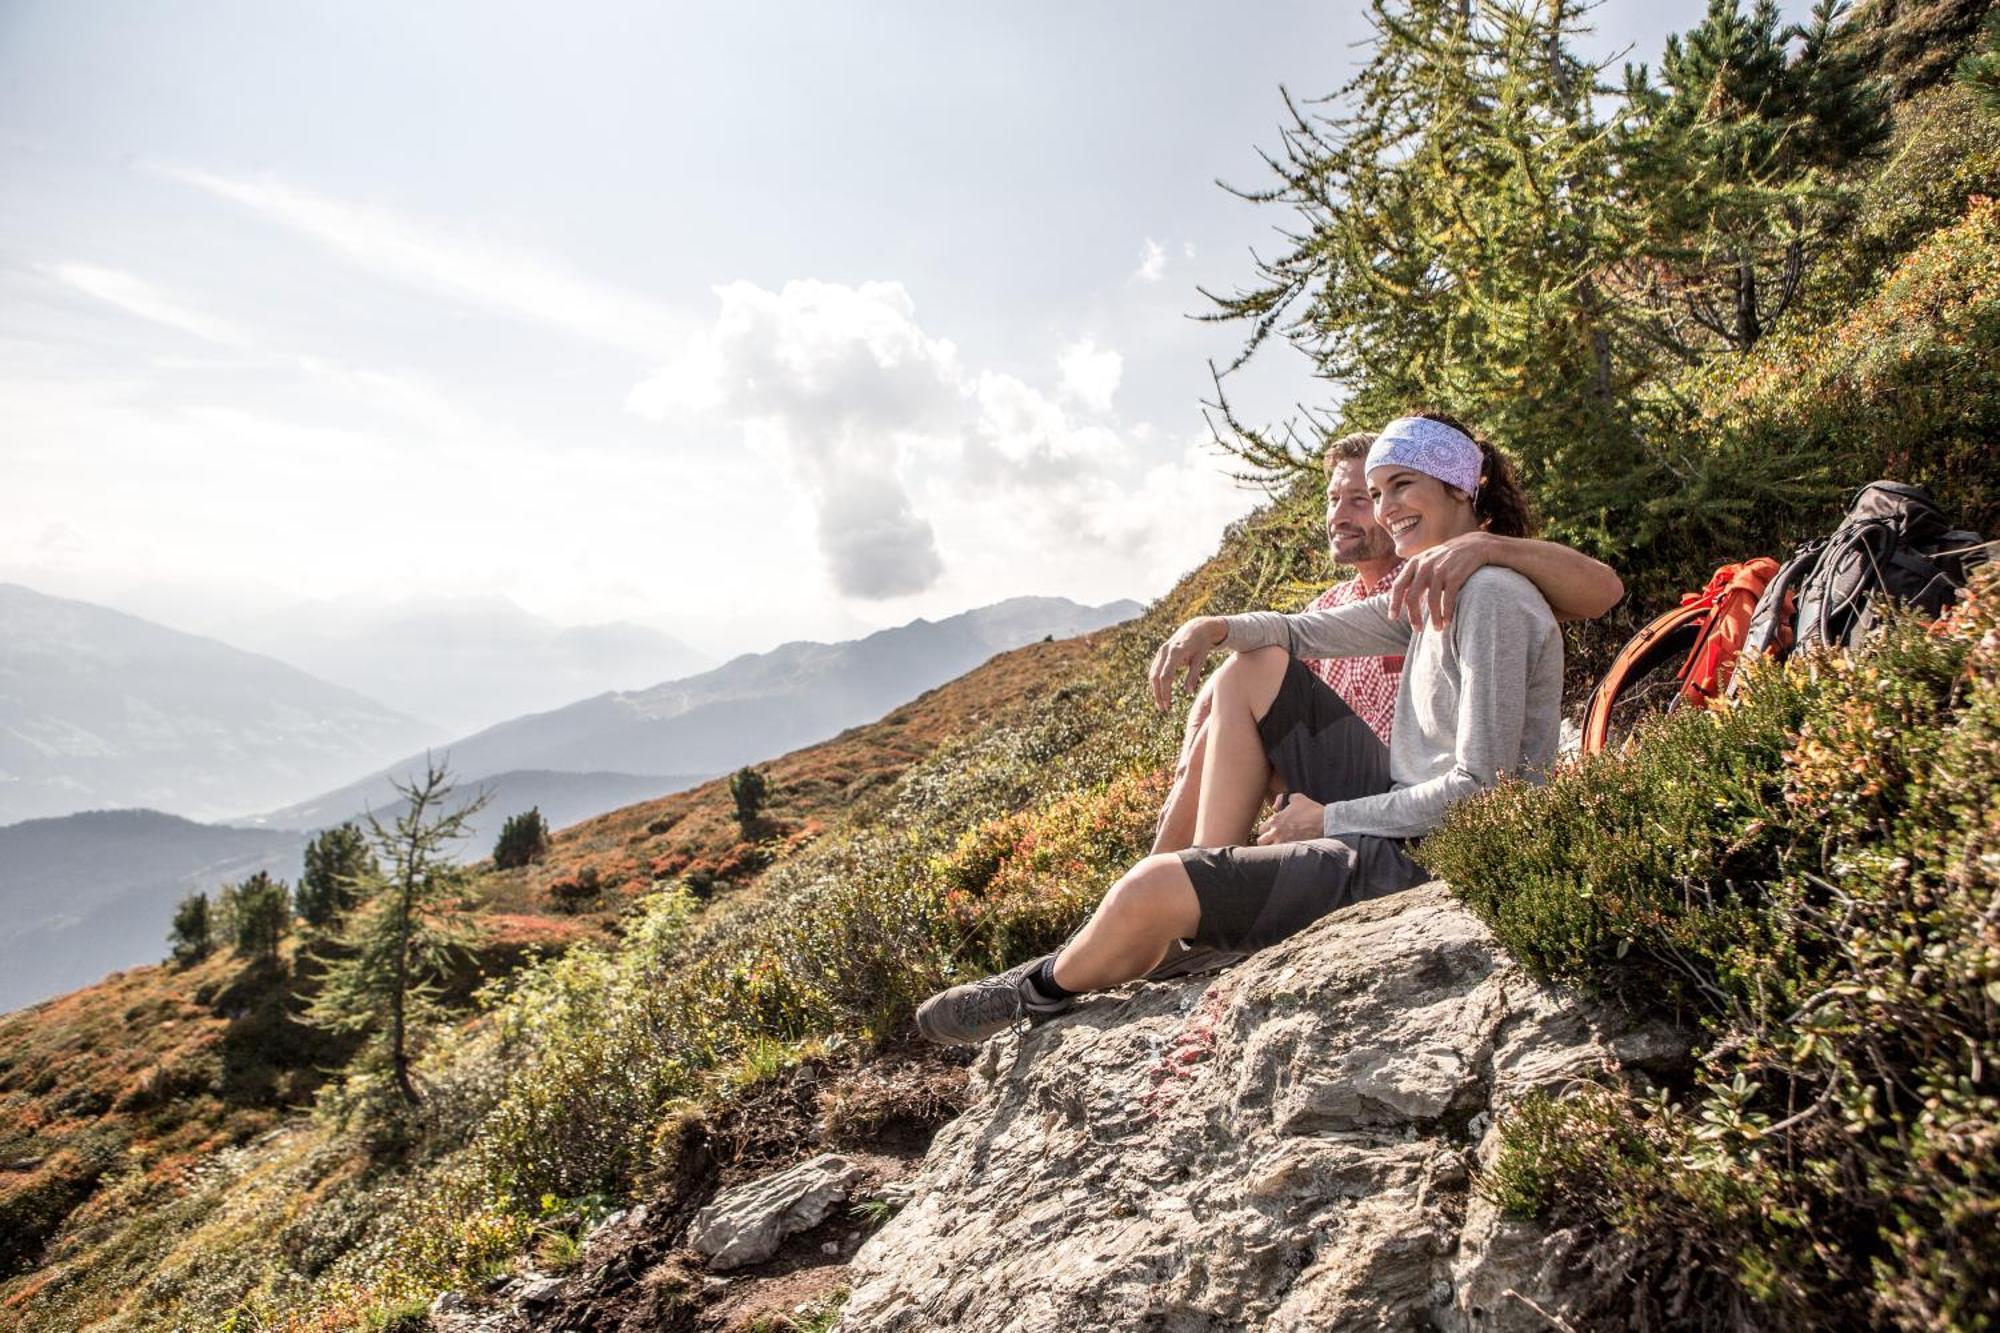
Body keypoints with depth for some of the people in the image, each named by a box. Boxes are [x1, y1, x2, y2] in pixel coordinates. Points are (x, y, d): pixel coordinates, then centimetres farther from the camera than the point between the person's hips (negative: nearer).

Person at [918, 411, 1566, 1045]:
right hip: (1402, 819, 10)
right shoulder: (1429, 594, 12)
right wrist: (1214, 627, -2)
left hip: (1431, 865, -10)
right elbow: (1306, 632, 19)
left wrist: (1332, 818, -14)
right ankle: (1214, 872, 8)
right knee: (1253, 667, 12)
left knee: (1150, 888, -19)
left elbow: (1481, 787, -21)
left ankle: (1045, 991, 15)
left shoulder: (1492, 597, -17)